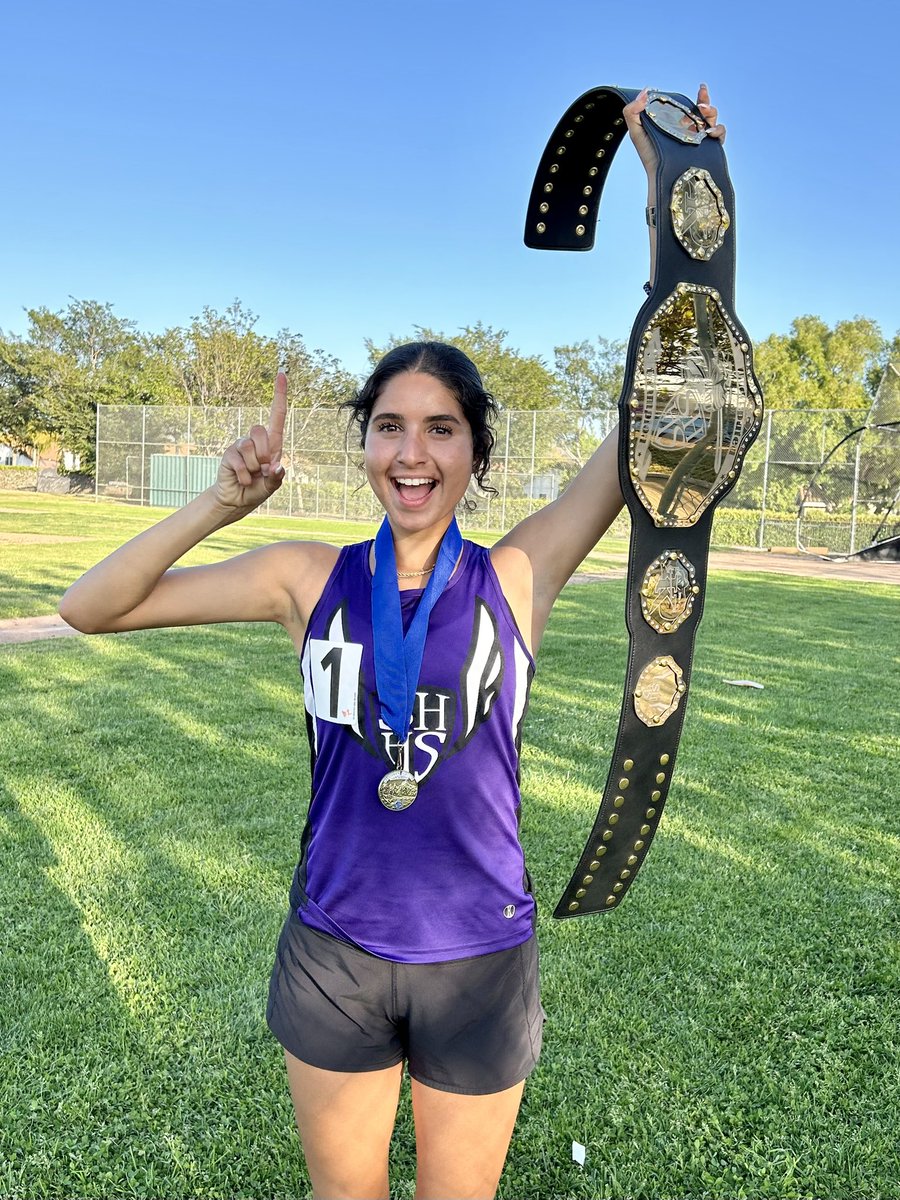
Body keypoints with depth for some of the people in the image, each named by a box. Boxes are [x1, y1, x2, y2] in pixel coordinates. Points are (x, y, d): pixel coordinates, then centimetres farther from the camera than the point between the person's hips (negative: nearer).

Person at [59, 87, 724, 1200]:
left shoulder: (514, 577, -9)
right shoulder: (311, 578, -6)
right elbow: (90, 606, -4)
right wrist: (220, 504, -17)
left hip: (479, 960, 0)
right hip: (331, 952, 1)